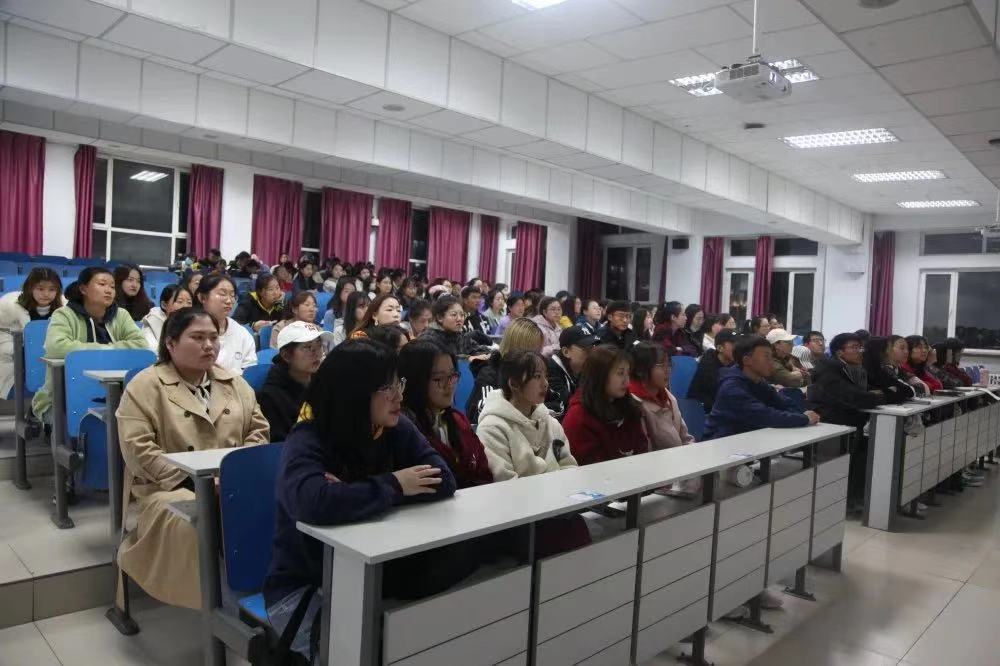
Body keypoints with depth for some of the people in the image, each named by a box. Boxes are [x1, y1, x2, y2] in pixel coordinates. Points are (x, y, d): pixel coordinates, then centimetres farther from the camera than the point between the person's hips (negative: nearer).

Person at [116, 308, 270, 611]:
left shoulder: (234, 383, 15)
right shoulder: (145, 386, -1)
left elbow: (259, 430, 15)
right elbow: (139, 450, -10)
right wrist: (193, 481, -17)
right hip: (170, 489, -4)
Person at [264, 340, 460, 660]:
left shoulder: (397, 429, -2)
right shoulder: (306, 443, -18)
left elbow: (443, 481, -14)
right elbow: (316, 505, -38)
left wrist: (355, 492, -23)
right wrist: (392, 486, -25)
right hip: (304, 587, -5)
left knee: (460, 561, -15)